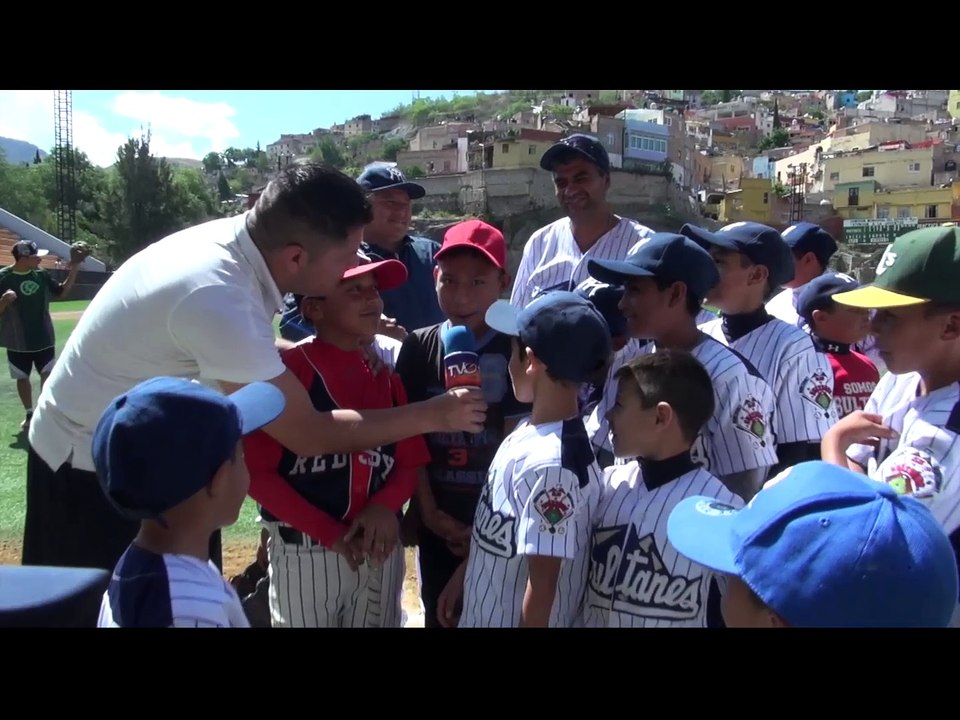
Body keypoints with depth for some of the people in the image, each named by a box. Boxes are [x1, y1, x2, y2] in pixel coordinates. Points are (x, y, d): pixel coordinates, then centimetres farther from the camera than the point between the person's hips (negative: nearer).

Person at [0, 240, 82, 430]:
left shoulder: (41, 274, -3)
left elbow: (62, 291, 9)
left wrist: (74, 270, -3)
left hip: (44, 338, 2)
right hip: (18, 341, -2)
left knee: (48, 375, 5)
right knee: (22, 378, 11)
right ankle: (29, 414, 27)